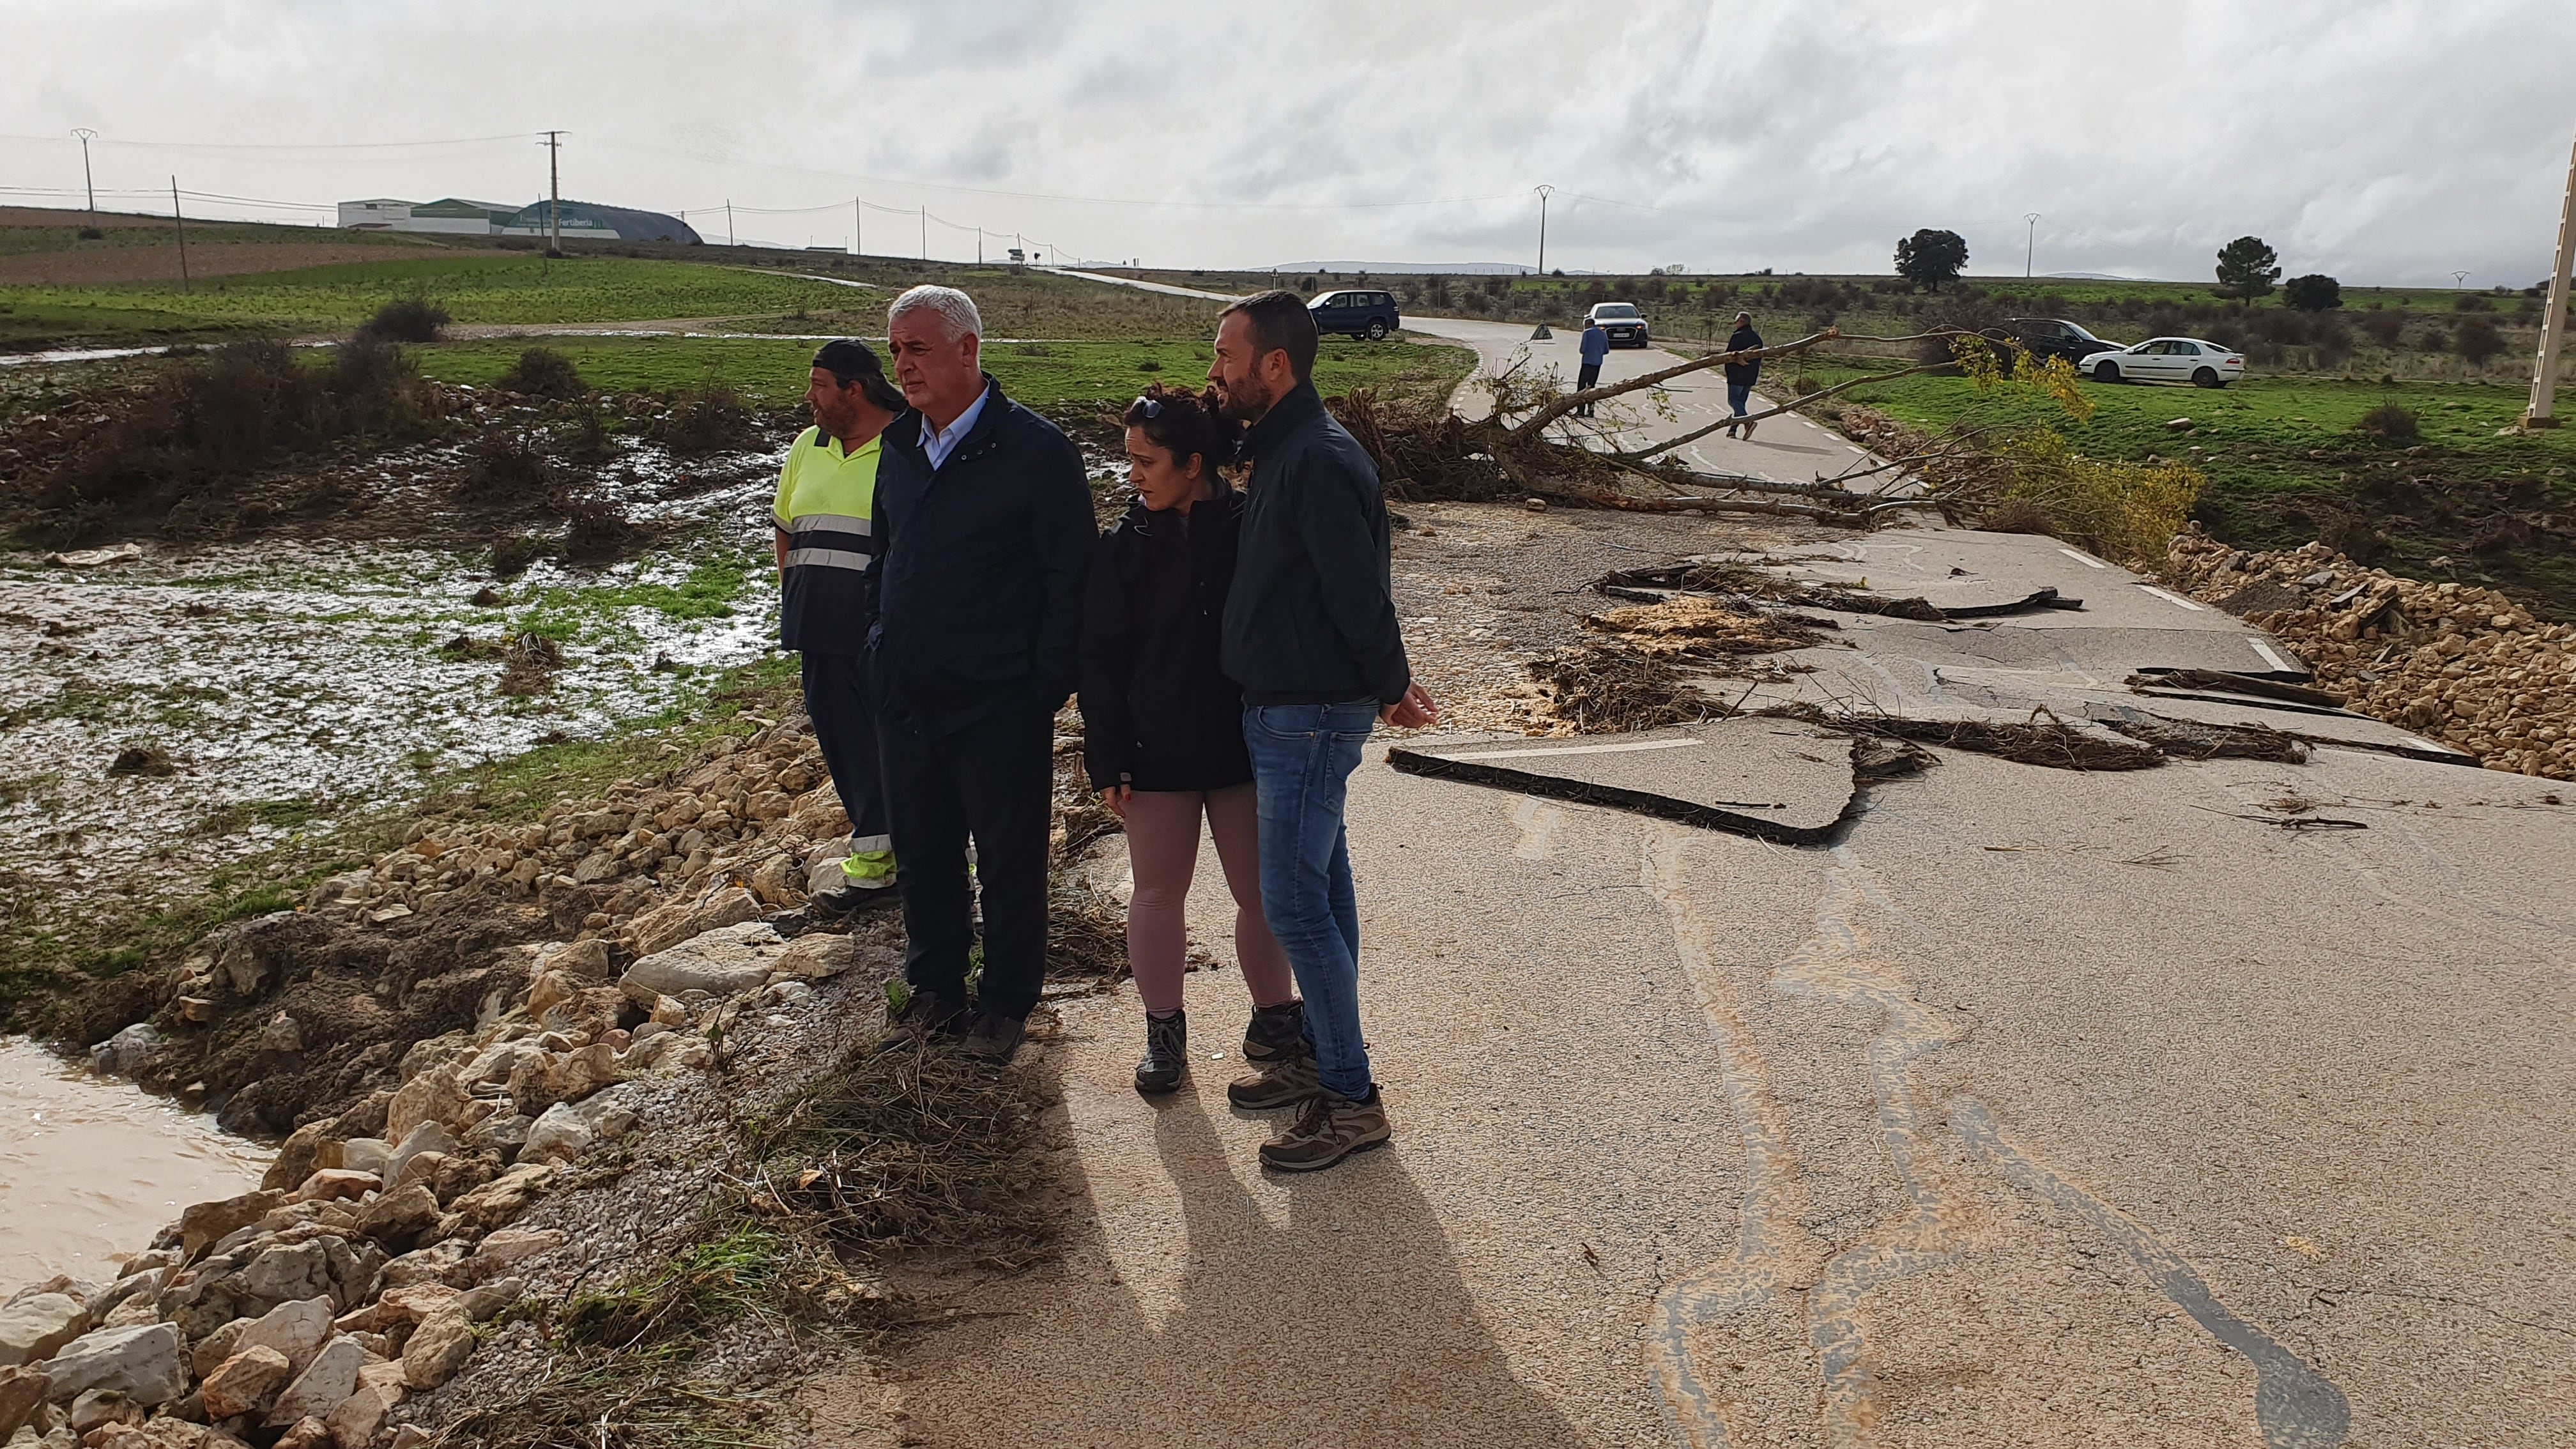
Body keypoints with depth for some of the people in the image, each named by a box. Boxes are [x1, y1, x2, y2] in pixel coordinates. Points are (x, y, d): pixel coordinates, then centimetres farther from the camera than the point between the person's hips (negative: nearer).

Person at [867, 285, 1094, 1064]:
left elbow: (1069, 581, -12)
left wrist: (1044, 690, -13)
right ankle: (935, 990, 33)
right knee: (922, 854, 16)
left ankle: (1006, 1003, 25)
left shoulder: (1036, 450, -12)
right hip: (906, 701, 6)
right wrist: (879, 653, 12)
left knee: (1009, 863, 8)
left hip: (999, 707, -6)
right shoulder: (901, 449, 9)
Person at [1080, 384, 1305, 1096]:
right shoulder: (1124, 545, -3)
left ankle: (1275, 1015, 29)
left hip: (1242, 745, -1)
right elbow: (1101, 658, -2)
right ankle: (1164, 1031, 26)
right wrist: (1108, 762, -6)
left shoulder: (1250, 530, -7)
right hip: (1157, 753, 1)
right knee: (1157, 894, 10)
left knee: (1261, 892, 9)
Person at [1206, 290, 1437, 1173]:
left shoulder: (1318, 461, -21)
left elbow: (1360, 591, -22)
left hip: (1309, 718, -10)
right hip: (1287, 711, 10)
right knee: (1322, 893, 16)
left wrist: (1390, 688, -9)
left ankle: (1352, 1100, 5)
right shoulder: (1284, 450, 12)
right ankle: (1323, 1059, 28)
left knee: (1294, 905, -5)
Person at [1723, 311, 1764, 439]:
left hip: (1737, 376, -8)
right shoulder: (1757, 338, 13)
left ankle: (1748, 421, -25)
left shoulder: (1738, 337, -12)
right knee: (1740, 402, 12)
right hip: (1750, 377, 8)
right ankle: (1732, 429, 12)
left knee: (1733, 401, -5)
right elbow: (1759, 358, 18)